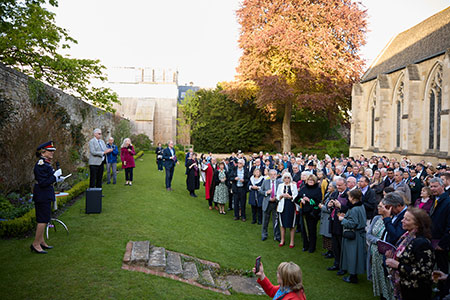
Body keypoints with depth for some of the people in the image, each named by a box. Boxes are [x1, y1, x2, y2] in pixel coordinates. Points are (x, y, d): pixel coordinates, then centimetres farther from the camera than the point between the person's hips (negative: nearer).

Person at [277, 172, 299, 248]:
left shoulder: (294, 185, 3)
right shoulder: (280, 185, 9)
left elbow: (296, 196, -1)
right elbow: (277, 197, 8)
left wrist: (290, 197, -17)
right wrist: (282, 195, -11)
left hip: (291, 206, -2)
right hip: (282, 206, 2)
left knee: (291, 225, 1)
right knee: (282, 224, 9)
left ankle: (292, 241, 11)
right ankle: (282, 240, 21)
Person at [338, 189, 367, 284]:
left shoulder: (354, 209, -23)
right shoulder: (361, 206, 6)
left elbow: (352, 224, -24)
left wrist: (342, 219, -11)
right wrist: (345, 217, 10)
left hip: (353, 237, -9)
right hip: (360, 234, 9)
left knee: (352, 255, 2)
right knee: (354, 255, 18)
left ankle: (353, 277, 13)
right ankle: (353, 275, 28)